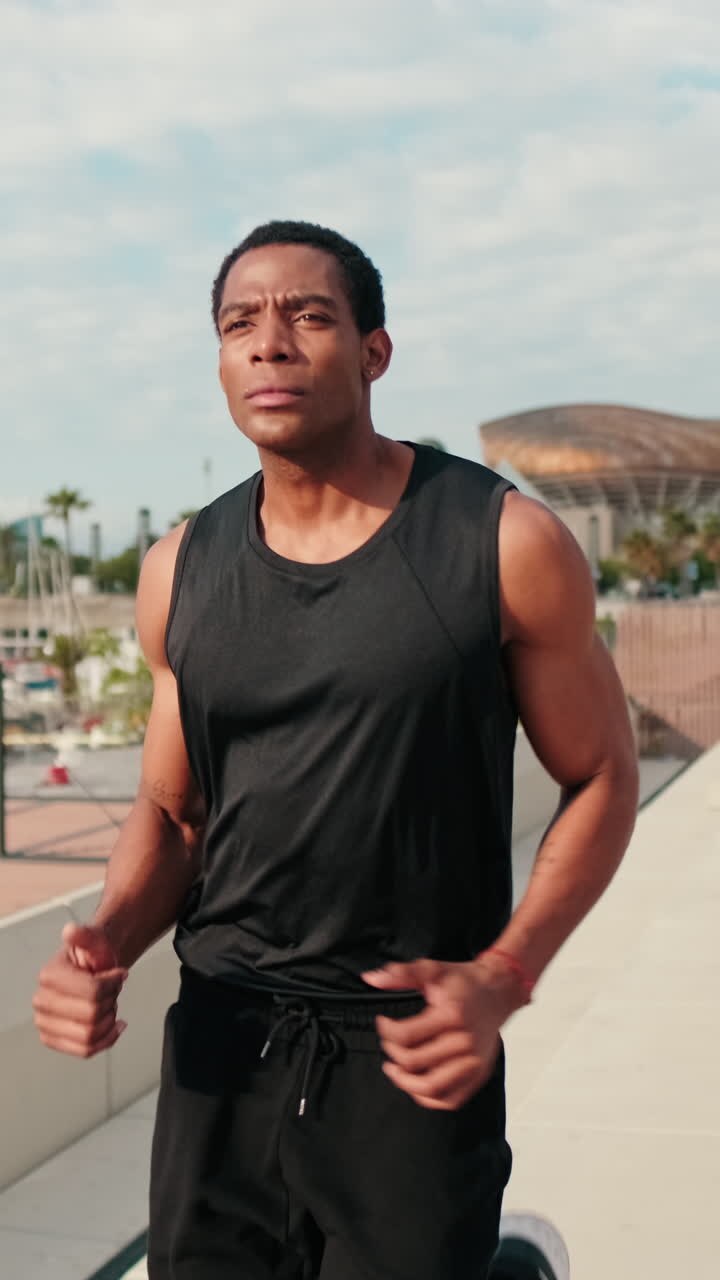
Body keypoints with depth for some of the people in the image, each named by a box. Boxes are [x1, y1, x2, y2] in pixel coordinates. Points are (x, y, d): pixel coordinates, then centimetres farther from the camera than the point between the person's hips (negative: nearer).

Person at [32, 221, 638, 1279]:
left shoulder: (504, 544, -7)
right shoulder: (182, 572, 4)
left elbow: (600, 779, 0)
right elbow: (170, 811, 12)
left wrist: (501, 978, -14)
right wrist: (110, 941, -8)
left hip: (414, 1065, -3)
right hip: (220, 1048, 3)